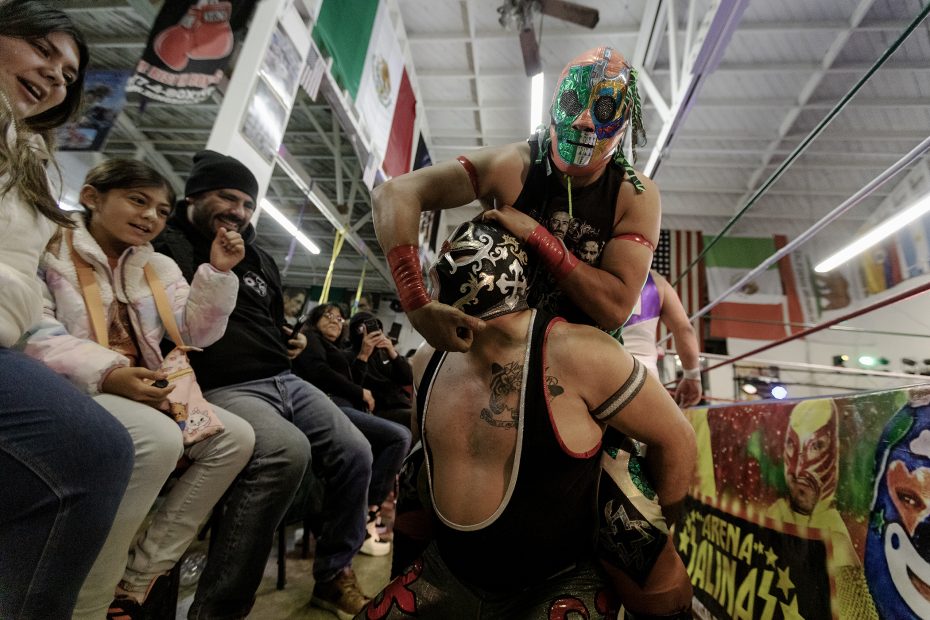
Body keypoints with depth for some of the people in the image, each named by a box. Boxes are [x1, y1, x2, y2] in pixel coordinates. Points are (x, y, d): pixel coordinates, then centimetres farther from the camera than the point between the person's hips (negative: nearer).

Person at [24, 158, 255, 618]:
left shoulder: (158, 267, 15)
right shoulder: (48, 248, 0)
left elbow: (197, 333, 4)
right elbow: (36, 333, -13)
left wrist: (218, 272, -8)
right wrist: (106, 374, -28)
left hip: (142, 392, 6)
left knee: (236, 437, -13)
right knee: (159, 440, -35)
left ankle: (137, 580, -6)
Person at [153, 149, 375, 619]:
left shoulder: (260, 260, 22)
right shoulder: (165, 247, 0)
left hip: (285, 380, 8)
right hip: (222, 388, -8)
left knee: (355, 454, -2)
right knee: (288, 449, -37)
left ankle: (333, 575, 18)